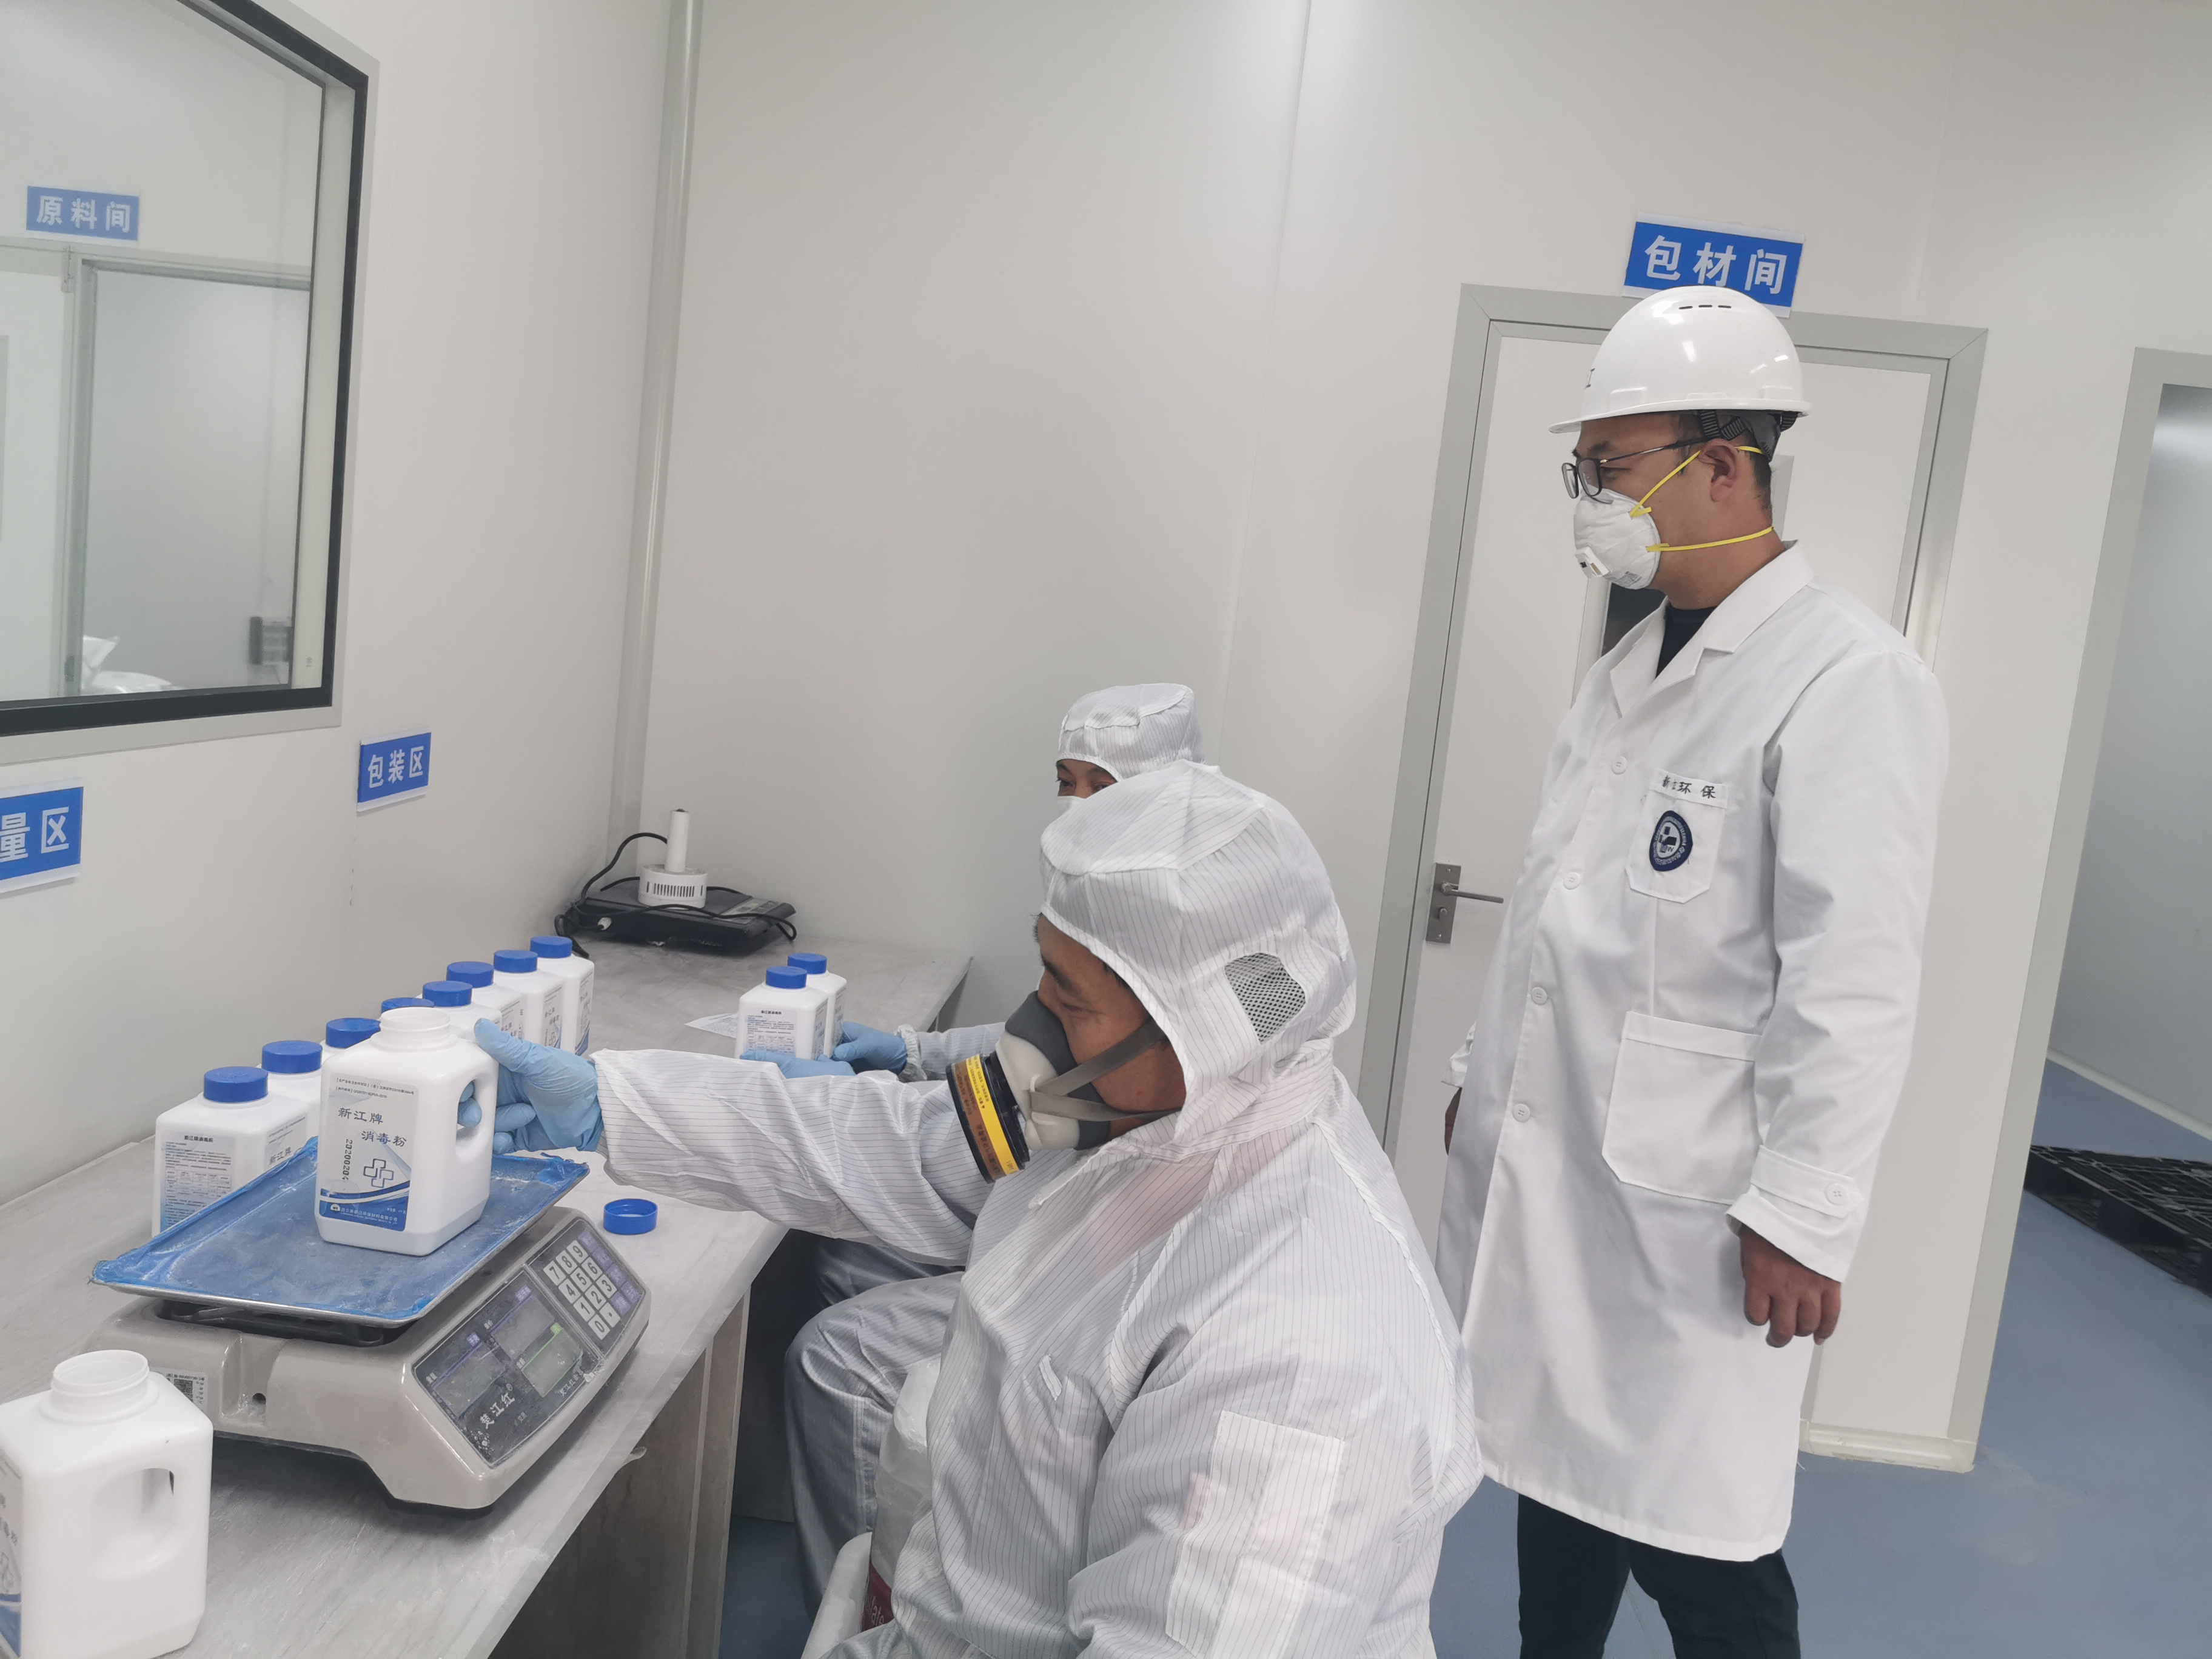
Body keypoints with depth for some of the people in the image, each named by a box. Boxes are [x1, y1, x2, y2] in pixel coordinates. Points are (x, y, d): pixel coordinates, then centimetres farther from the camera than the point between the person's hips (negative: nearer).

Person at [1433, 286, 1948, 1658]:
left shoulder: (1848, 682, -14)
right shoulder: (1639, 660, 12)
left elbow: (1853, 986, -18)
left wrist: (1804, 1215, -17)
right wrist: (1491, 1072, 19)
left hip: (1683, 1202, -8)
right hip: (1546, 1161, 8)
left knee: (1693, 1544, 2)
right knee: (1557, 1462, 18)